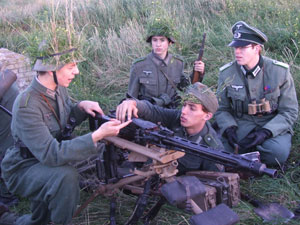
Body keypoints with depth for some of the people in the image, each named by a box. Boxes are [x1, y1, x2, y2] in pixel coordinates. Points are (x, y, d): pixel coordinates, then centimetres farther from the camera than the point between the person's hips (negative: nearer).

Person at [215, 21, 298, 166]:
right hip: (241, 124, 1)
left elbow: (289, 111, -5)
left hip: (272, 125, -1)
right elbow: (222, 109, 5)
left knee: (278, 152, -33)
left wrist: (266, 132, -21)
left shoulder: (280, 71, -8)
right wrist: (229, 128, -17)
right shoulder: (227, 73, -4)